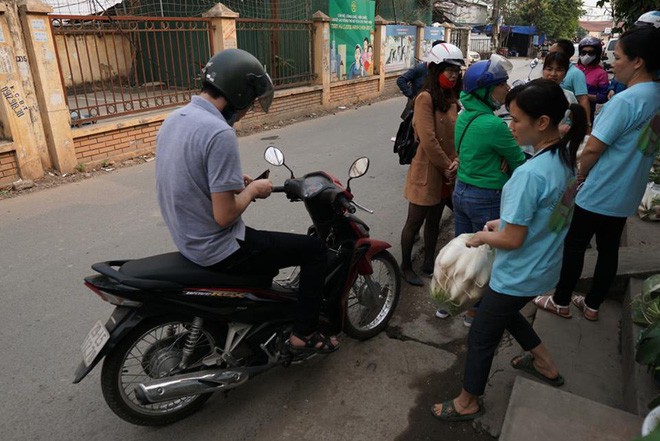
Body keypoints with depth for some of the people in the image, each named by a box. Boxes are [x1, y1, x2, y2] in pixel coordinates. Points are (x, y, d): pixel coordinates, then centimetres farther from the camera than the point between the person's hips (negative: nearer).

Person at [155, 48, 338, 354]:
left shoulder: (174, 118, 4)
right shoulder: (219, 133, -26)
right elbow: (225, 215, -26)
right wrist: (252, 189, -8)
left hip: (188, 240, 10)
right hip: (217, 251, -9)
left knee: (265, 242, 35)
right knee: (314, 249, 2)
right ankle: (303, 334, 14)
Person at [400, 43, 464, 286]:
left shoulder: (453, 98, 10)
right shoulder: (425, 98, -16)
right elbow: (428, 140, -21)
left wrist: (456, 161, -8)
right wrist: (446, 166, -14)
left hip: (446, 173, 8)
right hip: (426, 172, -8)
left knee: (434, 220, 18)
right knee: (414, 222, 5)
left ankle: (428, 263, 33)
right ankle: (406, 266, 22)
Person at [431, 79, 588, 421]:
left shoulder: (530, 173, -31)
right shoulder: (565, 159, -3)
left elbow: (512, 239, -26)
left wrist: (482, 237, -8)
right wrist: (505, 220, 6)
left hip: (518, 276, -9)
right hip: (543, 268, 9)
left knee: (481, 336, 11)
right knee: (505, 312, 33)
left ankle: (468, 403, 32)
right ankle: (545, 365, 49)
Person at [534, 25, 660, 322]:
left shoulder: (625, 100, -23)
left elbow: (593, 148, -21)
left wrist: (582, 173, -1)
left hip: (599, 192, -8)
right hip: (626, 194, 8)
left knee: (574, 246, 8)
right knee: (609, 249, 16)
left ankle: (561, 302, 22)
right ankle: (592, 305, 30)